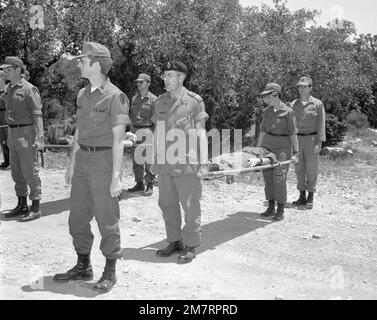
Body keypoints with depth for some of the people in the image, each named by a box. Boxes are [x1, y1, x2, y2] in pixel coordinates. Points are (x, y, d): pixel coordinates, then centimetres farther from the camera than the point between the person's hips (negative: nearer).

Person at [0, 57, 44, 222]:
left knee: (30, 171, -4)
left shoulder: (29, 89, -12)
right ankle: (22, 205, 22)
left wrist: (39, 138, -24)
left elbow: (37, 115, -17)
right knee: (16, 171, 12)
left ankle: (35, 208, 4)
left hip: (26, 133, -8)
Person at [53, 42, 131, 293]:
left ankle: (110, 273, 17)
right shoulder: (83, 94, 12)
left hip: (104, 161, -8)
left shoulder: (115, 97, -12)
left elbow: (118, 139, -15)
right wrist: (72, 165, 17)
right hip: (83, 160, 8)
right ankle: (83, 267, 29)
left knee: (107, 219, 1)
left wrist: (116, 176, -18)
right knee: (78, 217, 13)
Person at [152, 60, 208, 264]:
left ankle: (190, 246, 12)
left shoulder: (194, 101, -2)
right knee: (167, 204, 12)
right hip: (164, 163, 6)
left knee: (190, 206, 0)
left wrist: (204, 161, -7)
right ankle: (174, 241, 26)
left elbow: (201, 133, -1)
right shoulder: (159, 102, 13)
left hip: (186, 163, -5)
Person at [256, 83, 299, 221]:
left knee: (279, 177, -11)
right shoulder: (266, 112, 11)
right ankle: (271, 208, 15)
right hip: (267, 146, 6)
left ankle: (281, 210, -1)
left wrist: (296, 153, -10)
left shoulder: (287, 112, -5)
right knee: (267, 177, 5)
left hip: (282, 148, -5)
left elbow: (293, 134, -6)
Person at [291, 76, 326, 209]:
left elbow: (321, 124, -5)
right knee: (299, 169, 7)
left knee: (311, 169, 1)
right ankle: (302, 197, 17)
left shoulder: (318, 104, -3)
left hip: (311, 140, -4)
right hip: (297, 140, 4)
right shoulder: (294, 104, 8)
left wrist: (319, 143, -13)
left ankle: (310, 198, 11)